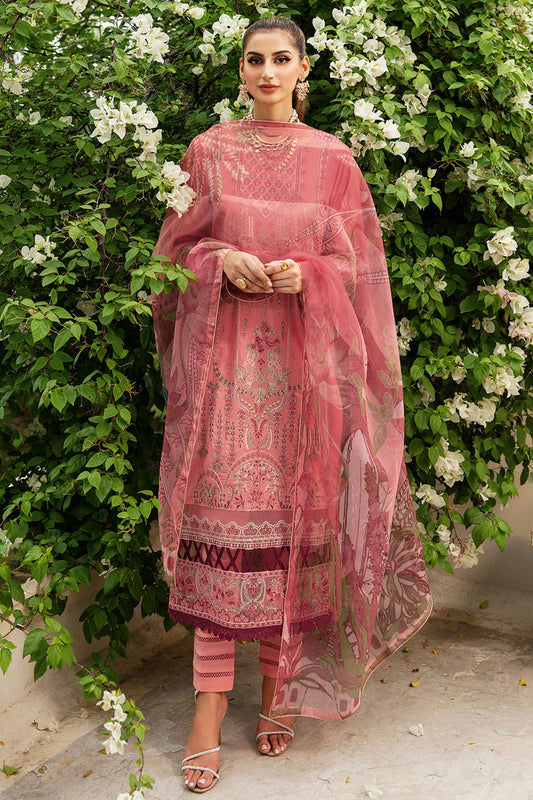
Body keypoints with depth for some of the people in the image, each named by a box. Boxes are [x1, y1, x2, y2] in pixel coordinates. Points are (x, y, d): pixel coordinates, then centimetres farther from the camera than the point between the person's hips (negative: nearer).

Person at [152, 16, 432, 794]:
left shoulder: (331, 159, 7)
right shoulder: (208, 152, 9)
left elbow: (356, 263, 7)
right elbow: (177, 247, 11)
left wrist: (304, 274, -13)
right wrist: (222, 260, -10)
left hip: (304, 357, 0)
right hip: (222, 353, 0)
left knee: (295, 512, 1)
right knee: (220, 515, -4)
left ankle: (280, 682, 16)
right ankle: (212, 696, 5)